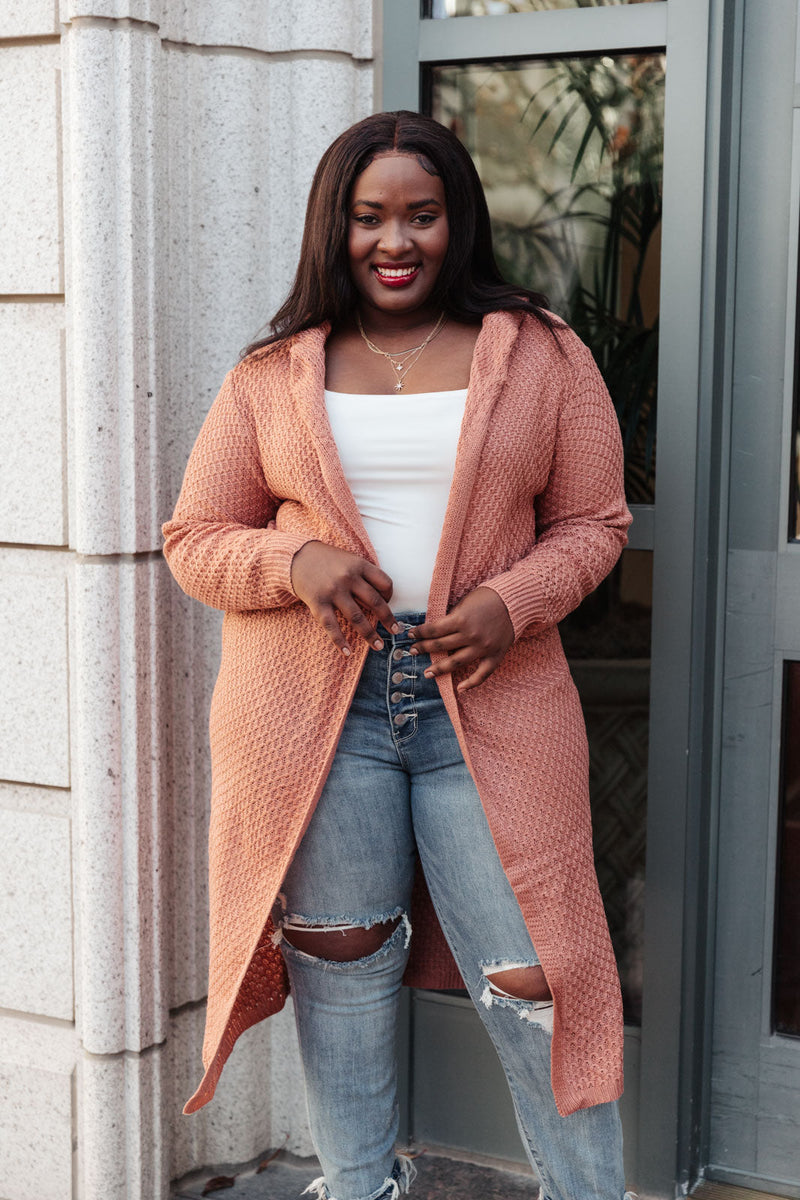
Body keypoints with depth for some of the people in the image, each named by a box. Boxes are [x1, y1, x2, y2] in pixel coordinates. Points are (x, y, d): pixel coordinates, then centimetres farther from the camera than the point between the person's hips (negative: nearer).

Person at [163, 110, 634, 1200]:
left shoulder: (541, 355, 5)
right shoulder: (273, 376, 7)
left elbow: (592, 520, 6)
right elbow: (195, 540, 7)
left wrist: (510, 604, -12)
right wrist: (298, 558, -13)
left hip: (489, 706, -1)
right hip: (314, 706, 1)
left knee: (534, 973, 0)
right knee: (339, 967, 14)